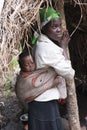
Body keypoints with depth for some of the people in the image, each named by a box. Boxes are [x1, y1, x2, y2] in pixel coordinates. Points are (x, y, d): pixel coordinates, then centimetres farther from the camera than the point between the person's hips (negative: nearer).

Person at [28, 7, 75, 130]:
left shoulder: (41, 43, 5)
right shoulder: (50, 48, -24)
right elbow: (70, 74, -17)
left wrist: (61, 47, 1)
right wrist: (64, 48, -12)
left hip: (41, 99, 10)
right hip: (45, 103, -9)